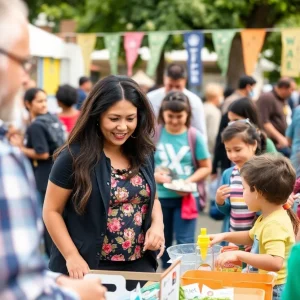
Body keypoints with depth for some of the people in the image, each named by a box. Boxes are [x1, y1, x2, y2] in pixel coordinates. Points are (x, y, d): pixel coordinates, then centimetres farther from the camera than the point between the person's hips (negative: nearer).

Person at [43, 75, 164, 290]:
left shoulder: (144, 154, 3)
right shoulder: (74, 157, -12)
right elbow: (52, 211, -8)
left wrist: (157, 224, -3)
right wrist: (72, 256, -18)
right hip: (90, 269, -5)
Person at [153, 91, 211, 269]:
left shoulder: (194, 136, -5)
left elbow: (206, 167, 0)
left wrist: (189, 181, -16)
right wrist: (155, 176, -17)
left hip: (186, 196, -2)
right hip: (160, 196, 2)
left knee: (185, 243, -6)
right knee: (162, 242, 14)